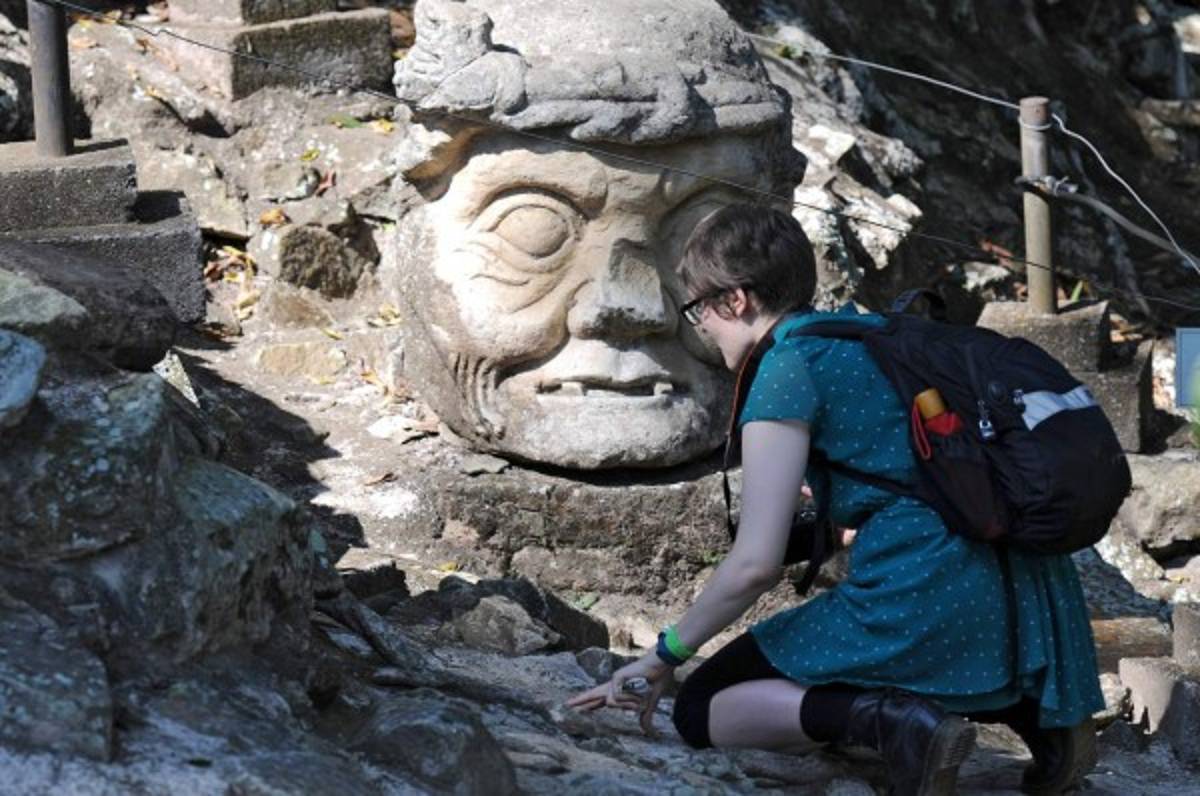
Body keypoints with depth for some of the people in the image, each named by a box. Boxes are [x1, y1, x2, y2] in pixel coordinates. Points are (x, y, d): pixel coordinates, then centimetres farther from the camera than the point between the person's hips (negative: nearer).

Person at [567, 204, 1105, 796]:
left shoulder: (790, 368, -5)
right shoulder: (874, 330, 19)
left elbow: (755, 565, -10)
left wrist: (664, 657, 2)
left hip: (919, 606, -8)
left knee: (700, 710, 4)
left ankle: (889, 719, -20)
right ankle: (1030, 708, 12)